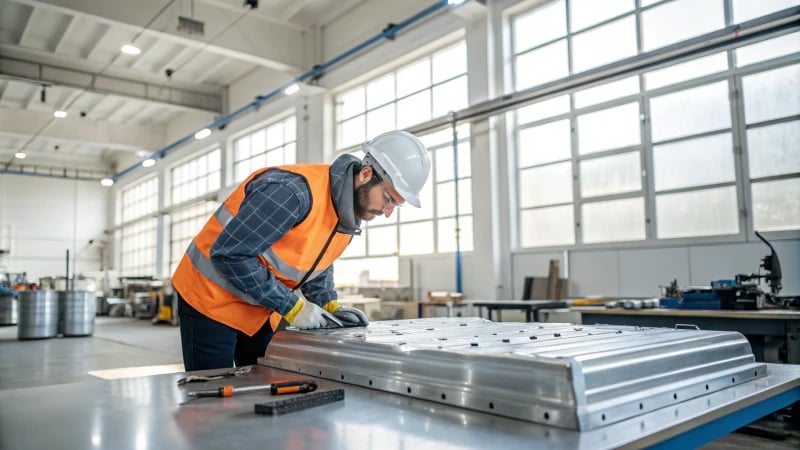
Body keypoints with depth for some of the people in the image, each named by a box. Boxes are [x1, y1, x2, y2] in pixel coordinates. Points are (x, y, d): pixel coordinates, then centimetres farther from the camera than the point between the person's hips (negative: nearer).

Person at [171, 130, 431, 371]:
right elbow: (229, 254, -30)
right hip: (212, 299, -7)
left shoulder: (350, 215, -3)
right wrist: (292, 306, -25)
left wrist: (329, 306, -7)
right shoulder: (295, 191, -31)